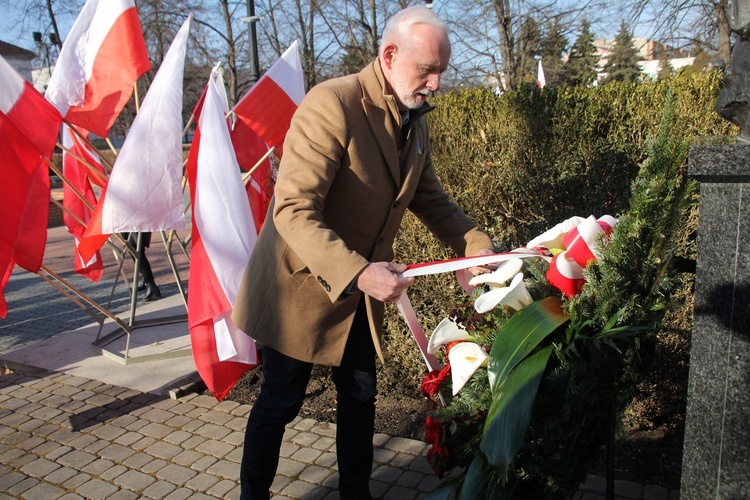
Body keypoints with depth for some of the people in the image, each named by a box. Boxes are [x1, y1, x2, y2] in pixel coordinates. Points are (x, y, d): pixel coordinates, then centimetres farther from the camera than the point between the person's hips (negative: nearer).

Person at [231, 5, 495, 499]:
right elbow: (293, 211, -30)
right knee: (281, 402, 9)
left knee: (360, 395, 17)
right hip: (304, 284, -7)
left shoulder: (416, 121, 3)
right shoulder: (332, 104, -24)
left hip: (363, 286, 7)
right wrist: (358, 273, -38)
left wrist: (480, 246, -1)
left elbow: (431, 200, 12)